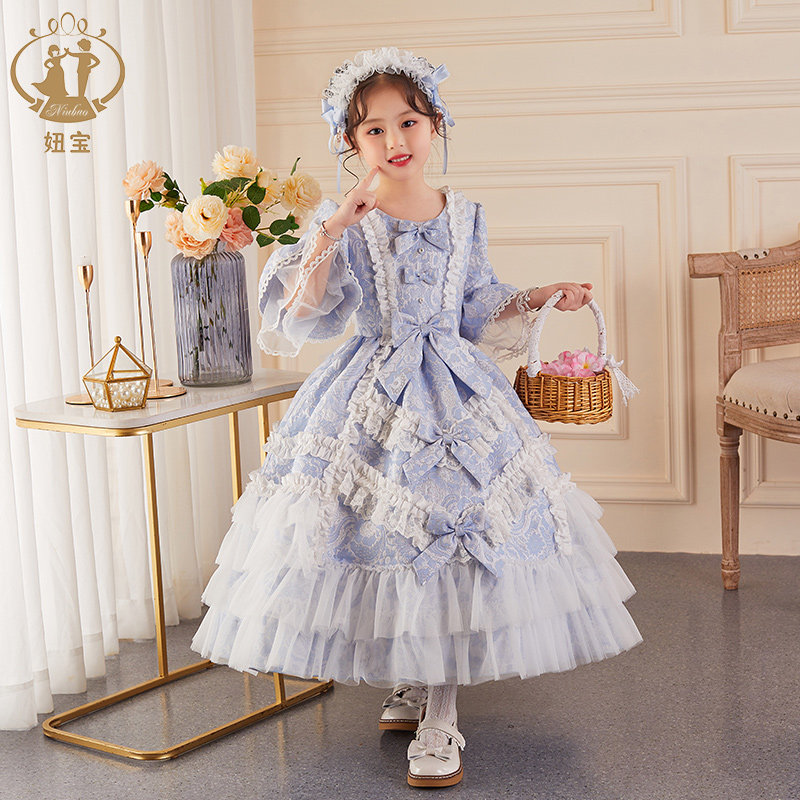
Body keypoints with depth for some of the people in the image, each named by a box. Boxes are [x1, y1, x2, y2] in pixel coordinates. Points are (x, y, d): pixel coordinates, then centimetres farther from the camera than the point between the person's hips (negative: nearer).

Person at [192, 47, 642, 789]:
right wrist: (328, 236, -24)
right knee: (382, 535, 1)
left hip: (456, 393, 2)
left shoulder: (462, 215, 7)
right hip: (372, 401, -2)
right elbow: (302, 314, -13)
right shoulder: (343, 219, -3)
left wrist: (541, 298, 6)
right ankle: (412, 685, 23)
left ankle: (440, 717, 5)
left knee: (452, 539, -3)